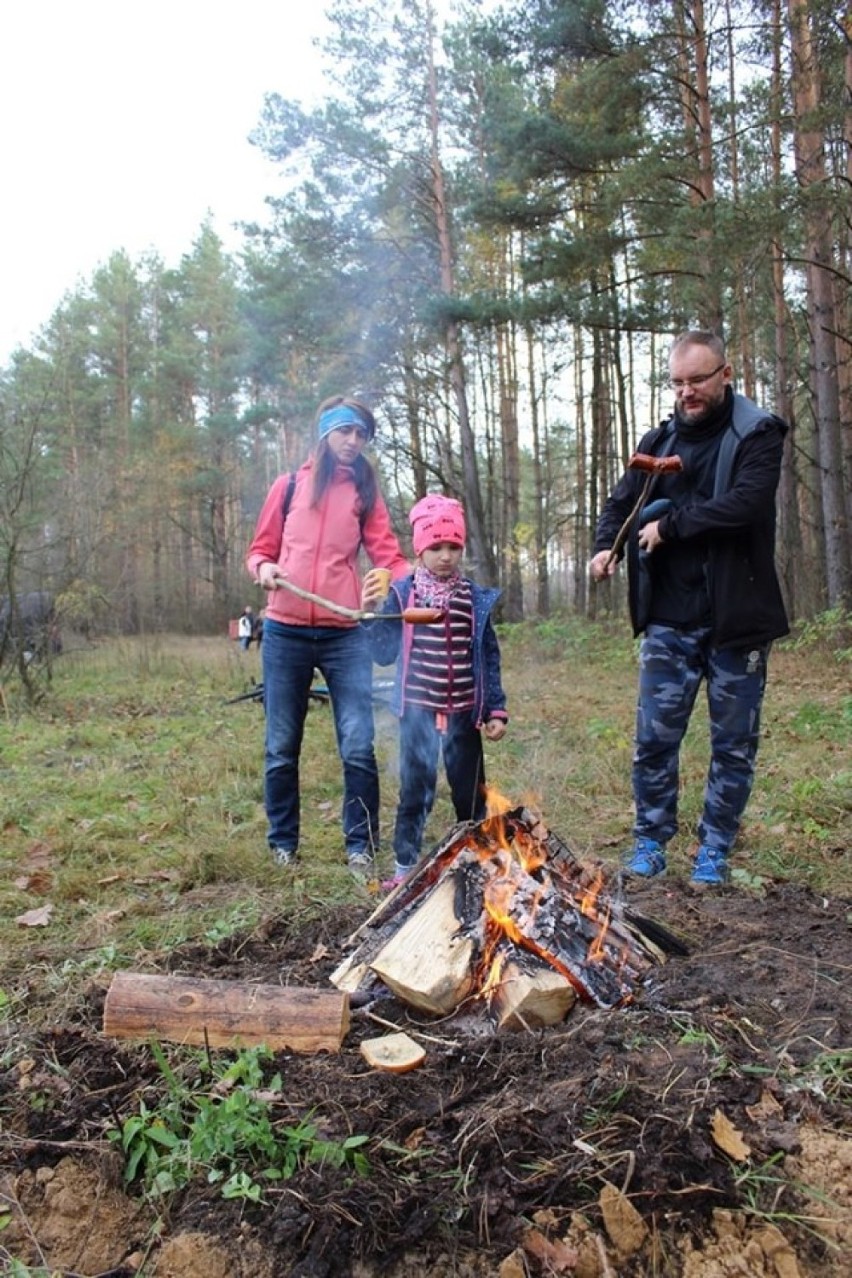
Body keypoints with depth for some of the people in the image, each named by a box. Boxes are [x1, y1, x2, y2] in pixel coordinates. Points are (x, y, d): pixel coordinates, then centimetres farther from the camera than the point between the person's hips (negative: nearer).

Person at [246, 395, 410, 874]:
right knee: (282, 748, 8)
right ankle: (284, 844, 24)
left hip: (346, 635, -1)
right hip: (285, 632, 1)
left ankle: (361, 845, 9)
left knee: (358, 746, -6)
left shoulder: (366, 492, 10)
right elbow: (261, 549, 14)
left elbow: (388, 554, -1)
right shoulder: (290, 485, 12)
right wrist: (264, 568, -10)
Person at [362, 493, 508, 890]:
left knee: (470, 791, 12)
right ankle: (405, 866, 18)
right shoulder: (402, 594, -2)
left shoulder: (476, 598, 2)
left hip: (464, 711, 2)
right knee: (415, 789, 5)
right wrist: (370, 614, -13)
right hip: (418, 709, -1)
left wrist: (496, 709, 2)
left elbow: (489, 658, 5)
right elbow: (385, 654, 0)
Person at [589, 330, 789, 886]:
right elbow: (623, 500, 17)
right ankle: (651, 840, 22)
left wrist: (670, 524, -15)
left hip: (736, 620, -3)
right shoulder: (661, 441, 10)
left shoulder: (758, 434, -5)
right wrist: (607, 544, -2)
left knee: (734, 743, 8)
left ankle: (715, 848, 24)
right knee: (654, 737, 5)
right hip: (669, 621, 4)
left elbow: (747, 503, -21)